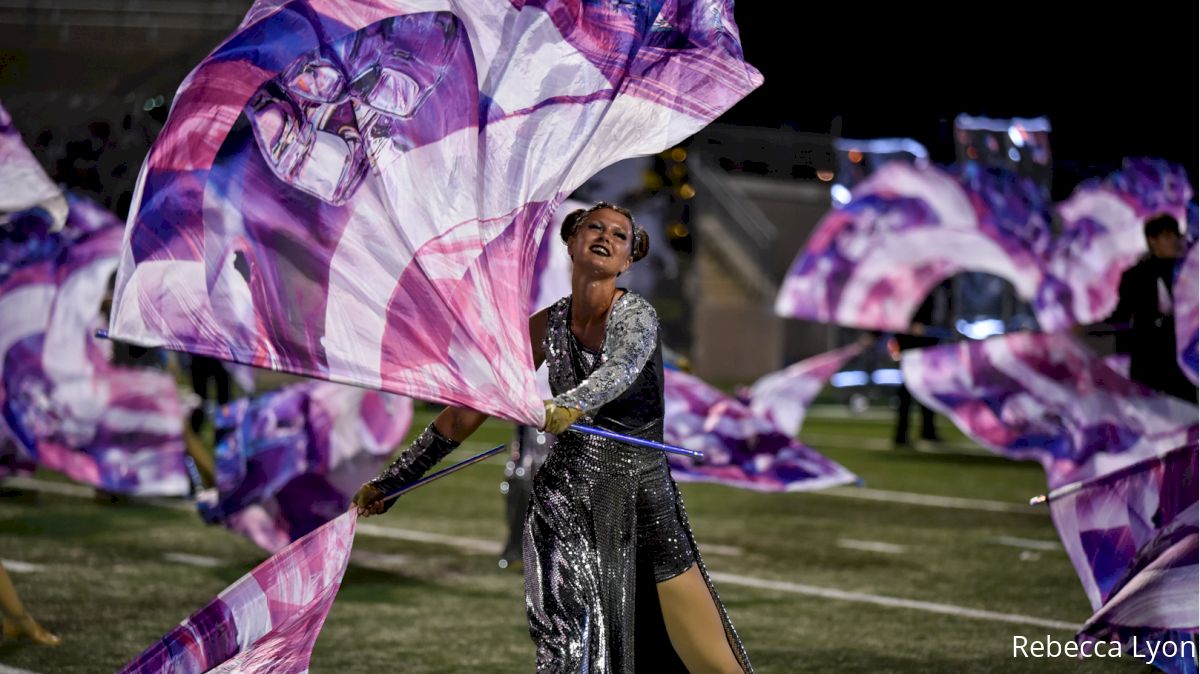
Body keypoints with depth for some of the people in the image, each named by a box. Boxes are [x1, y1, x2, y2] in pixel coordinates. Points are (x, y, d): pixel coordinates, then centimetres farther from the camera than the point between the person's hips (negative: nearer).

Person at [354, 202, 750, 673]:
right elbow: (472, 406, 10)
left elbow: (621, 369, -30)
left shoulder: (637, 316, -7)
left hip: (646, 510, -2)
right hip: (564, 512, 3)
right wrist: (391, 481, 10)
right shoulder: (547, 326, 4)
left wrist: (570, 405, -52)